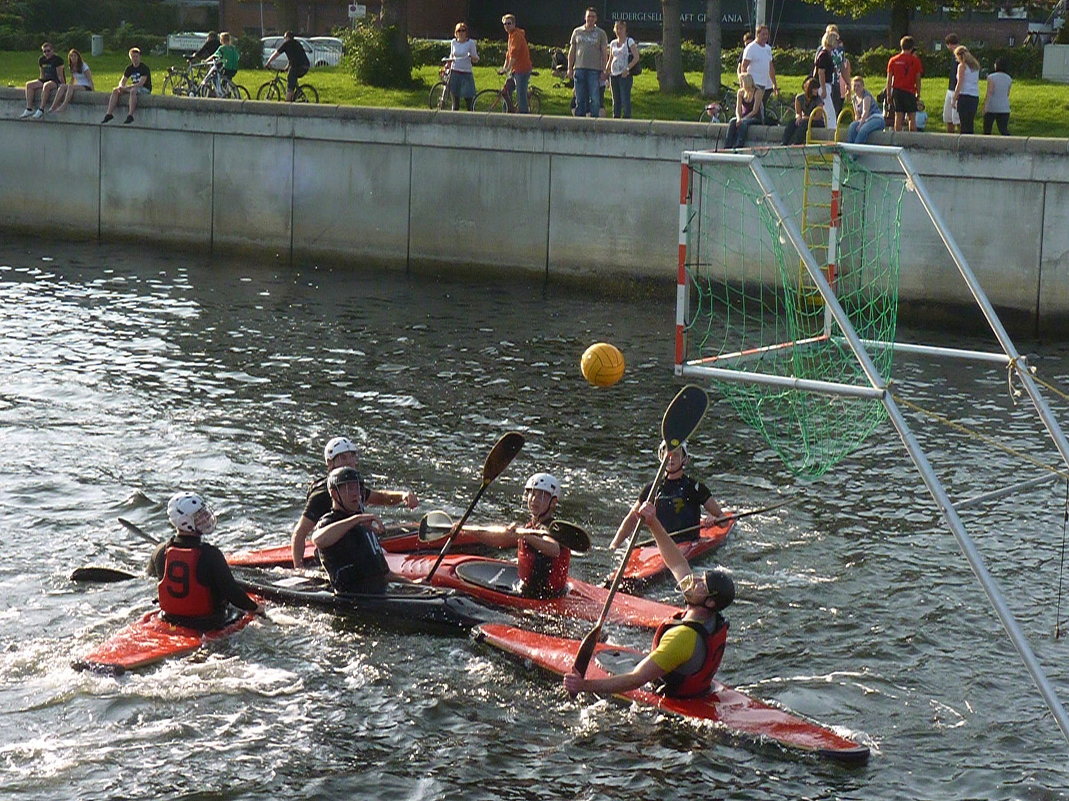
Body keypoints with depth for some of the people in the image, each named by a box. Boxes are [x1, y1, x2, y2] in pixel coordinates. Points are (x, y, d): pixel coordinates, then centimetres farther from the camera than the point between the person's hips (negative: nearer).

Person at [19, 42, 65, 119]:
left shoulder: (57, 60, -11)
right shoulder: (41, 60, 11)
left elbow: (60, 75, -14)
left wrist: (63, 85, -18)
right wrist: (39, 82, 8)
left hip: (57, 82, -8)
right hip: (45, 80, 8)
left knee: (46, 86, -39)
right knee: (29, 85, -11)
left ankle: (41, 110, -39)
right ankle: (29, 109, -18)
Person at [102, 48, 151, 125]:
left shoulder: (144, 68, -11)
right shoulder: (129, 69, 9)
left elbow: (141, 83, -21)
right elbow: (122, 82, 10)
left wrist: (127, 87, -23)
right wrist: (121, 86, -16)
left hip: (145, 89, -7)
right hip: (134, 88, 7)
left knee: (133, 90, -40)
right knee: (115, 91, -11)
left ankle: (130, 115, -47)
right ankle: (109, 114, -18)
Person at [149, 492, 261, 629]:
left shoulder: (160, 551, -10)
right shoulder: (211, 554, -26)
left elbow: (151, 573, 13)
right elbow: (232, 591, -22)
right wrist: (254, 608, -5)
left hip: (170, 620, 5)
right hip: (207, 625, -5)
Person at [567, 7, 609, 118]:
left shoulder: (600, 33, 5)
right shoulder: (577, 32, 12)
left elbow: (604, 53, 4)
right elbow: (572, 51, 15)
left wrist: (603, 71, -4)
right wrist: (570, 68, 8)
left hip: (594, 70, -2)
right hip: (579, 69, 2)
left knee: (594, 99, -5)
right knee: (579, 99, 5)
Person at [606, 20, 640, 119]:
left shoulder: (629, 41, -1)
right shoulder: (613, 43, 15)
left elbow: (636, 57, -8)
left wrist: (627, 68, -18)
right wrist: (606, 72, 9)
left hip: (625, 75, -6)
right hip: (614, 75, 6)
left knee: (625, 99, -11)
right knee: (616, 99, 8)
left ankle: (627, 118, -10)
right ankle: (616, 118, 12)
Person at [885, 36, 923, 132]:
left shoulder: (893, 60, 2)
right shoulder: (915, 60, -4)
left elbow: (889, 79, 3)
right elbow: (918, 78, -1)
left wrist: (889, 94, 9)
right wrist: (918, 94, 8)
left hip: (897, 91, 2)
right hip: (910, 92, -2)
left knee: (898, 116, 5)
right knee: (912, 117, 4)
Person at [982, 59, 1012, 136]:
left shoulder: (991, 77, -9)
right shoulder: (1009, 79, 7)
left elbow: (989, 92, -15)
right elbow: (1007, 94, 13)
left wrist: (985, 106, -16)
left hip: (991, 107, -4)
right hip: (1004, 108, 4)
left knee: (987, 130, 9)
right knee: (1004, 130, 1)